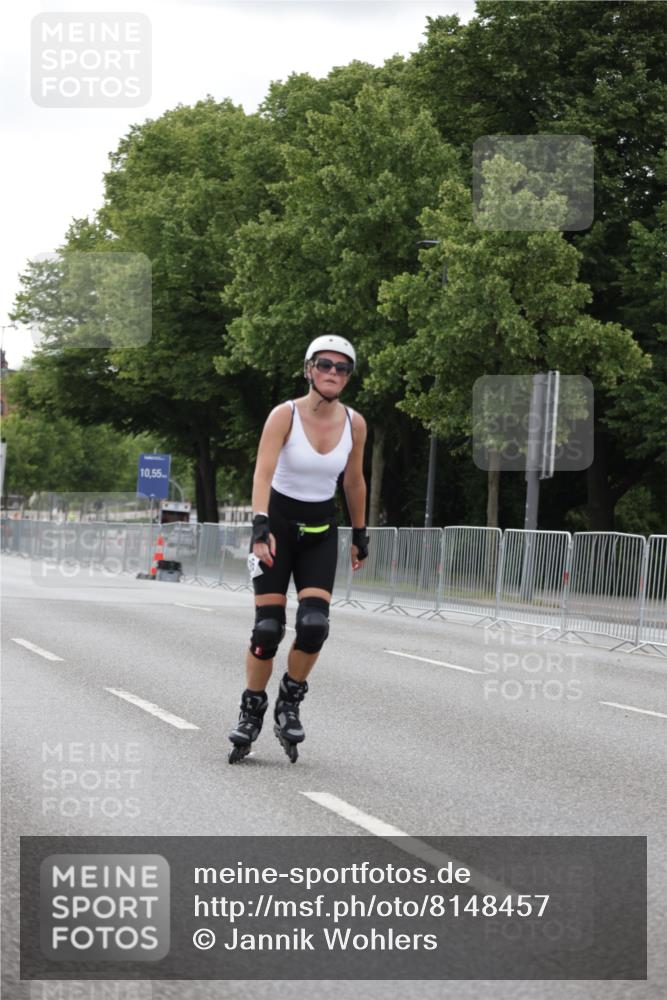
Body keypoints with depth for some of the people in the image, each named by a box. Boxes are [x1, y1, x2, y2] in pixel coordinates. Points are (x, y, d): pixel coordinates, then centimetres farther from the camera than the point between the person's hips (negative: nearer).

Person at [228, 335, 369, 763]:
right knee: (268, 627, -7)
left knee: (314, 624, -14)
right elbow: (263, 472, -26)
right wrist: (261, 527, -39)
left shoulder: (354, 423, -3)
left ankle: (290, 703, 8)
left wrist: (360, 535, 16)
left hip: (320, 530, 3)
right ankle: (252, 712, 10)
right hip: (279, 521, -3)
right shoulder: (285, 415, -15)